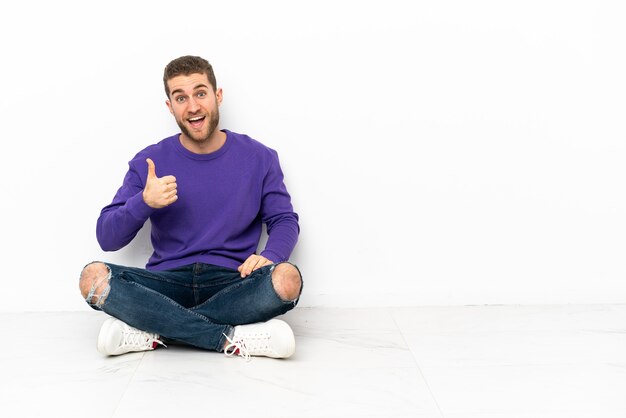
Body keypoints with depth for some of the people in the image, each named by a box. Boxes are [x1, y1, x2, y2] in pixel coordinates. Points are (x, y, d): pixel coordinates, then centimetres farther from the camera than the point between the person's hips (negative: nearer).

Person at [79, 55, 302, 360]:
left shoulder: (259, 158, 5)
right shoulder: (149, 162, 5)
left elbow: (284, 220, 9)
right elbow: (107, 239, 3)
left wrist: (269, 255, -14)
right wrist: (144, 203, -18)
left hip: (231, 284, 0)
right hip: (167, 282, 1)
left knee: (286, 278, -32)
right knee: (93, 277, -26)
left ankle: (155, 332, -23)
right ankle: (232, 339, -28)